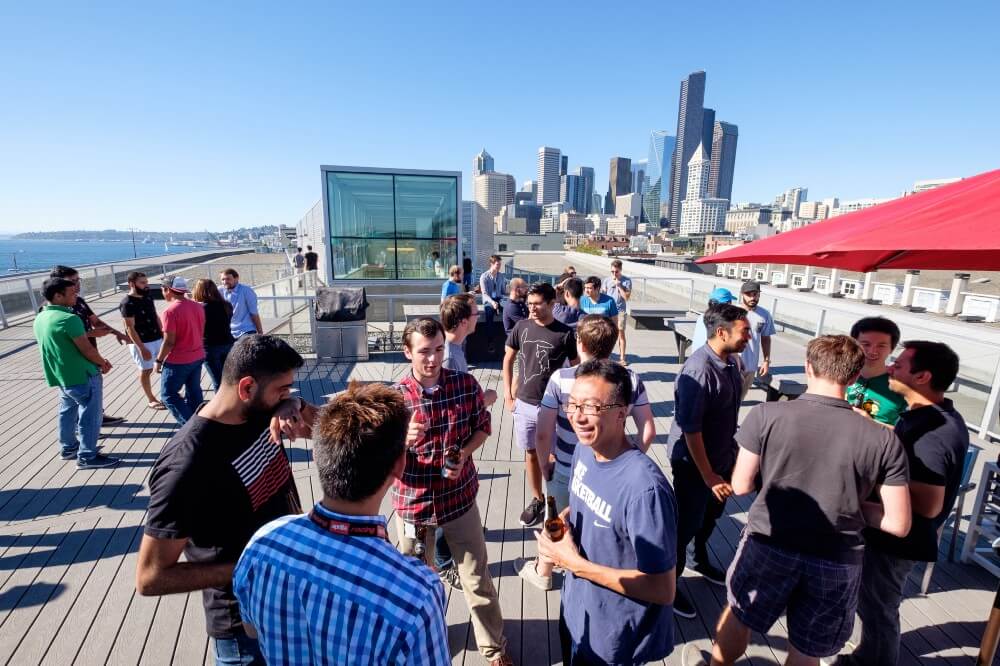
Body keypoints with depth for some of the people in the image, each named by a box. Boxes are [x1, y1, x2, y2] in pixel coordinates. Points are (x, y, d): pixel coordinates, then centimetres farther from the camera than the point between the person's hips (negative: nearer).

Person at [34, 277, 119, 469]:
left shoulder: (40, 319, 6)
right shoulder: (69, 318, -24)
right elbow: (87, 349, -21)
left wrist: (99, 360, 11)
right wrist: (102, 363, -1)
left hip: (61, 377, 9)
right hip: (82, 376, -9)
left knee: (68, 412, 22)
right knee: (90, 416, 2)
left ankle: (68, 448, 36)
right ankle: (87, 457, 9)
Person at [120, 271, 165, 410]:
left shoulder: (148, 297, 5)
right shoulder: (127, 303, -16)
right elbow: (130, 328, -18)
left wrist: (163, 333, 14)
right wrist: (142, 348, -20)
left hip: (157, 339, 7)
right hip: (141, 343, -7)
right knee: (146, 371, 6)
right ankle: (151, 400, 18)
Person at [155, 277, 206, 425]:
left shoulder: (170, 311, -19)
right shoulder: (198, 307, 3)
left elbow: (169, 342, -19)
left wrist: (159, 360, -7)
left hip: (178, 361, -7)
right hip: (198, 357, 7)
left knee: (168, 394, 5)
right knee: (194, 392, 15)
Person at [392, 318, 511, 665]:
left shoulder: (466, 383, -11)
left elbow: (482, 426, 3)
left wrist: (464, 454, -15)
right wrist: (403, 440, -30)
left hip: (460, 496, 0)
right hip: (413, 501, 0)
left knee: (478, 578, 13)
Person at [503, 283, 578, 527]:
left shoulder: (565, 333, -10)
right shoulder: (521, 327, -3)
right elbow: (508, 360, 8)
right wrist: (508, 394, 5)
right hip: (524, 404, 3)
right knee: (531, 454, 15)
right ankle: (537, 500, 35)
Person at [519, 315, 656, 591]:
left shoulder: (560, 378, -19)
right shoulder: (631, 380, -10)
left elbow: (543, 434, -18)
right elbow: (648, 431, -5)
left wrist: (545, 464, -1)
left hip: (566, 473, -1)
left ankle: (542, 572, 48)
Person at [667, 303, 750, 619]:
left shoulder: (731, 360, -4)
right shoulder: (699, 369, -30)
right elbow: (690, 428, -28)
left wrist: (732, 452, 17)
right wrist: (708, 475, -22)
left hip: (722, 455, 8)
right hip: (694, 462, -8)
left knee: (711, 513, 27)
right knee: (686, 523, 8)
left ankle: (701, 560, 53)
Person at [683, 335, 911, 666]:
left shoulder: (766, 415, -17)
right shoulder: (884, 440, -11)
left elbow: (741, 486, -9)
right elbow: (899, 524, -6)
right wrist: (853, 503, 9)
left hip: (769, 545, -1)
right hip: (838, 561, 2)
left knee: (738, 617, 26)